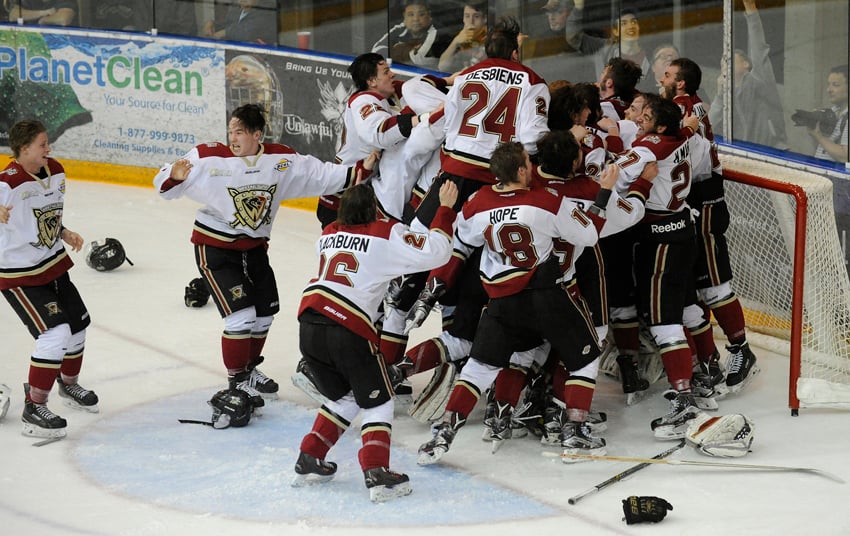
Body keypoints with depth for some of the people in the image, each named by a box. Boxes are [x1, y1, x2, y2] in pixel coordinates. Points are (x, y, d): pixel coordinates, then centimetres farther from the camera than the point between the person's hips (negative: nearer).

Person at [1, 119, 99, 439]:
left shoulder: (55, 172, 0)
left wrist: (64, 233, 1)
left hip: (52, 263, 9)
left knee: (76, 325, 19)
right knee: (55, 334, -18)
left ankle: (69, 385, 47)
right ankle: (33, 410, -7)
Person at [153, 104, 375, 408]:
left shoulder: (282, 160, -10)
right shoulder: (209, 158, -20)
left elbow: (320, 175, -6)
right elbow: (165, 186, -17)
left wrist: (360, 169, -17)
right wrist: (174, 177, -40)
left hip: (254, 246, 6)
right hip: (214, 247, -5)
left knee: (265, 312, 17)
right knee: (241, 315, -13)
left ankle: (249, 370, 40)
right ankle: (237, 383, 4)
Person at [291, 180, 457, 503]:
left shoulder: (330, 233, 21)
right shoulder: (387, 234, 4)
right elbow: (435, 252, -1)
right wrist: (445, 209, 10)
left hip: (309, 326, 6)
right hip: (348, 330, -6)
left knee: (343, 397, 24)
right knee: (376, 401, 7)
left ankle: (309, 461, 22)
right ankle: (376, 474, -7)